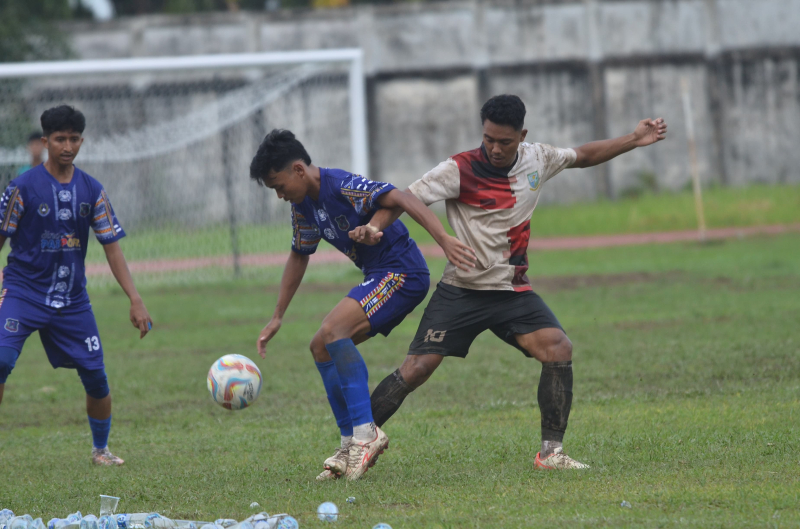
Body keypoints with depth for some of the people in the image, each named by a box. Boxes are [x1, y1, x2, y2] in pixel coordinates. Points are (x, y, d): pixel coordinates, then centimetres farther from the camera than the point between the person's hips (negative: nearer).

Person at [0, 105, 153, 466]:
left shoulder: (92, 191, 3)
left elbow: (112, 246, 4)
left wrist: (135, 300, -3)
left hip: (72, 299, 3)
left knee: (96, 378, 2)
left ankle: (100, 449, 24)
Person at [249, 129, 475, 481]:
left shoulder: (343, 188, -20)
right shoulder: (303, 204, 9)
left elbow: (401, 200, -31)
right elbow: (299, 255, 23)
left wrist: (444, 240, -43)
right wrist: (277, 318, 23)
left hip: (402, 273, -10)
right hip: (380, 279, 10)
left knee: (332, 330, -25)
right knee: (321, 348, 7)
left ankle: (365, 431, -24)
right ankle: (351, 445, 10)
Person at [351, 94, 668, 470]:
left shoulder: (537, 160, 2)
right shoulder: (459, 171, -13)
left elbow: (583, 156, 21)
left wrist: (635, 140, 20)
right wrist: (374, 227, -35)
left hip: (513, 291, 4)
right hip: (460, 293, -4)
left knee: (559, 350, -18)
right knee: (416, 369, -12)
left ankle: (551, 452, -9)